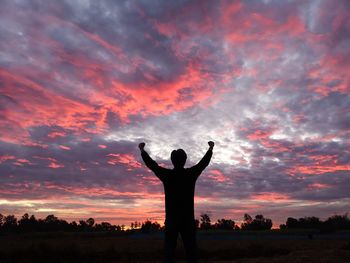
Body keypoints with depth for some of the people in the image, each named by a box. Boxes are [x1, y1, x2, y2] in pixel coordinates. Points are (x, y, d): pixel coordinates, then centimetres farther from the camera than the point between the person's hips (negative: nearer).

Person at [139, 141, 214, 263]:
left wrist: (142, 150, 24)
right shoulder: (191, 173, -3)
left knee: (169, 251, 3)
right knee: (191, 251, 4)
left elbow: (151, 163, 9)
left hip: (171, 220, 0)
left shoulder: (167, 175, -4)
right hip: (188, 220, 0)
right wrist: (211, 148, 29)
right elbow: (204, 162, 13)